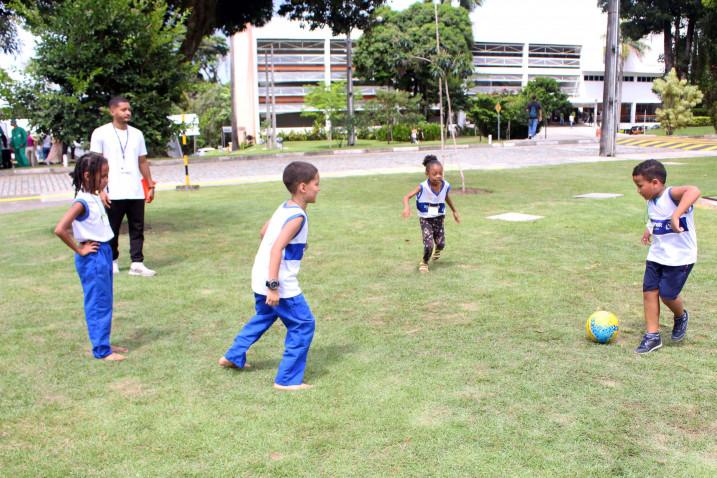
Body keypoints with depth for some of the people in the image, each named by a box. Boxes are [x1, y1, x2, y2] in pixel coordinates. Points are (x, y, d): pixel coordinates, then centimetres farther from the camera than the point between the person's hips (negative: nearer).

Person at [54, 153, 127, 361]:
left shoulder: (95, 198, 7)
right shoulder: (82, 202, -19)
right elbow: (60, 229, -29)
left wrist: (105, 251, 11)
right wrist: (79, 250, -18)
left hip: (104, 252, 9)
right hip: (93, 257, -9)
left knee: (104, 302, 16)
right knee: (98, 303, -1)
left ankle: (104, 344, 27)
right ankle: (101, 350, 8)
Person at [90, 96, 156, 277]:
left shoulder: (137, 134, 12)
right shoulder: (101, 133, -2)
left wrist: (150, 186, 12)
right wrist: (100, 190, -10)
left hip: (136, 192, 4)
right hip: (113, 193, -4)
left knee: (137, 228, 2)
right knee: (112, 230, 6)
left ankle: (137, 264, 6)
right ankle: (112, 262, 21)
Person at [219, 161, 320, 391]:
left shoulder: (283, 208, 8)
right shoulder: (297, 216, -19)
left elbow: (263, 232, 21)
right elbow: (277, 248, -27)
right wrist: (273, 286, -29)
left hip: (261, 278, 10)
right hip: (282, 285, -10)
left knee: (263, 318, 30)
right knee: (303, 325, 1)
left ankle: (233, 357, 44)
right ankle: (287, 379, 6)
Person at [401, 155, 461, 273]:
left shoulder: (445, 186, -12)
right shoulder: (423, 187, -24)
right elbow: (407, 197, -26)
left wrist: (454, 211, 22)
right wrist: (406, 208, -47)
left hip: (439, 218, 4)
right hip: (425, 219, -3)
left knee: (441, 244, 5)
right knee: (429, 245, -14)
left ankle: (437, 250, 46)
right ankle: (424, 262, 17)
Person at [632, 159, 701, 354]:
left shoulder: (672, 195, -21)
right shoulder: (652, 202, 4)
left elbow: (694, 191, -45)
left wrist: (676, 216, -53)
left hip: (680, 257, -7)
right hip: (656, 255, 7)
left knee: (667, 294, -3)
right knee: (649, 292, 1)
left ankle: (681, 317, 31)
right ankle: (652, 336, 10)